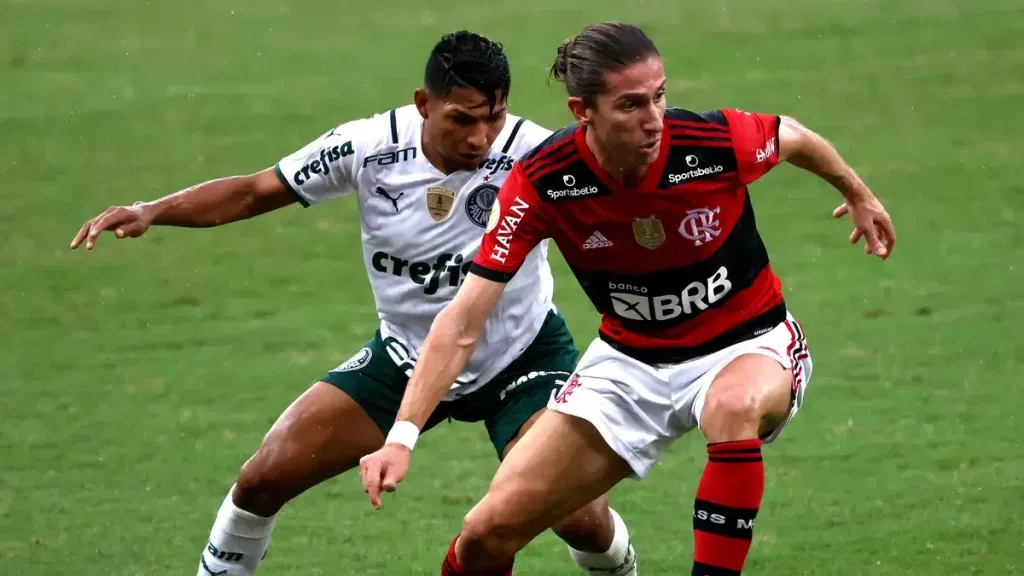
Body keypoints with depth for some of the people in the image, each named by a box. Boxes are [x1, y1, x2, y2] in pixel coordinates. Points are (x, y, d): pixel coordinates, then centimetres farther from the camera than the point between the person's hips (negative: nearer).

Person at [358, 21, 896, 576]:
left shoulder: (719, 141, -25)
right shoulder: (540, 184, -23)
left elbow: (793, 138, 0)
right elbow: (461, 324, -22)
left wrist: (859, 196, 19)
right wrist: (401, 438, -31)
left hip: (749, 343, -2)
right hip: (631, 358, 2)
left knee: (734, 407, -42)